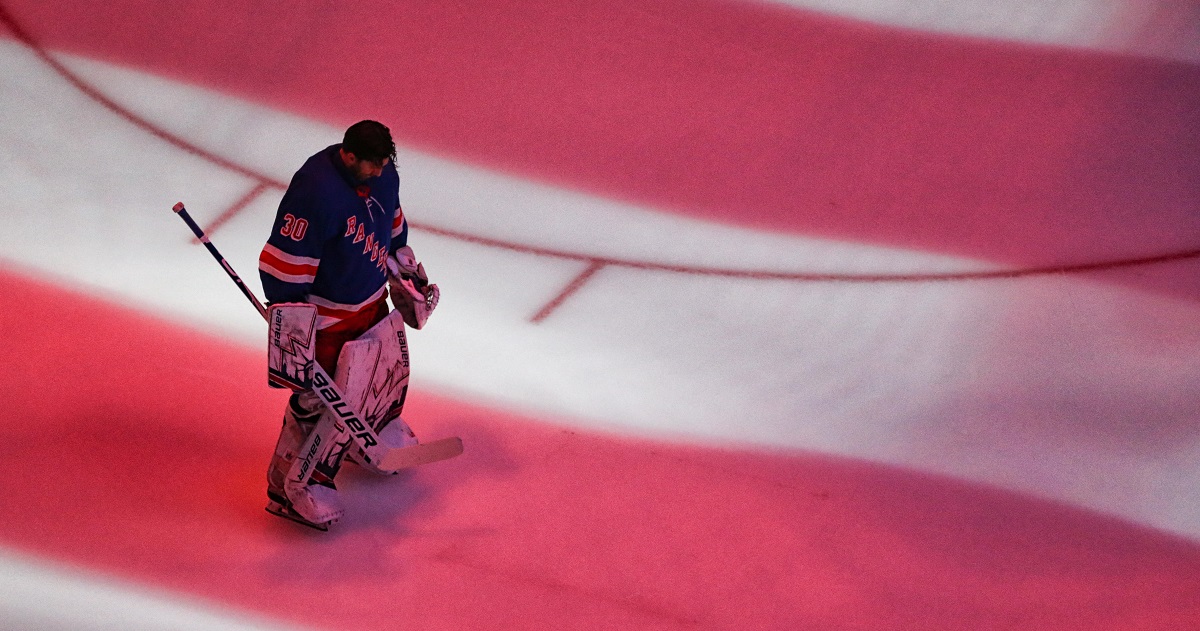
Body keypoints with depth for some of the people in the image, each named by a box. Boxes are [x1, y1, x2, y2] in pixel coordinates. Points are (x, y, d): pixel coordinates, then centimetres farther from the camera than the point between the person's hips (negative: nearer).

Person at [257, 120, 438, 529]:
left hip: (372, 302, 8)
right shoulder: (315, 189, -31)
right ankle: (289, 487, 13)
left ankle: (375, 434, 52)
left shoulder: (383, 173, -5)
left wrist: (408, 276, 24)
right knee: (317, 399, -3)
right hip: (326, 314, -8)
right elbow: (283, 261, -27)